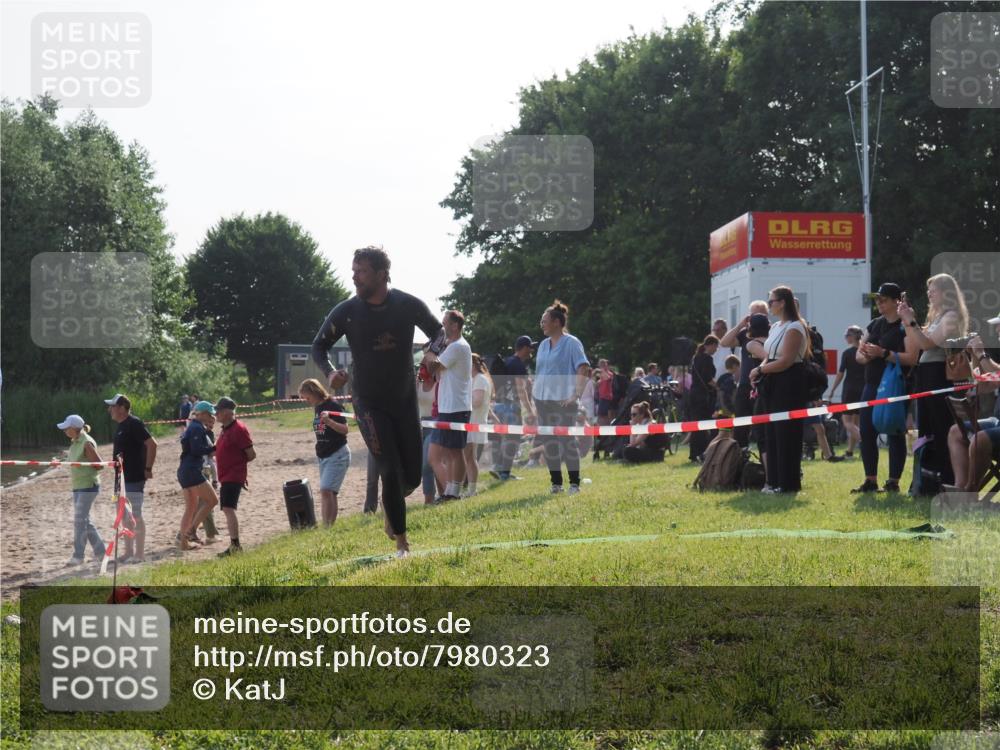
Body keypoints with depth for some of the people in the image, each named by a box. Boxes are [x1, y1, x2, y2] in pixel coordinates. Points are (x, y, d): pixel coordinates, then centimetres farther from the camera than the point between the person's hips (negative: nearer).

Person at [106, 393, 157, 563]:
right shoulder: (121, 425, 14)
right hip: (122, 478, 10)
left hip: (134, 478, -10)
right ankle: (129, 552, 21)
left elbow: (152, 444, -21)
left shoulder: (134, 424, -15)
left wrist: (148, 469, -18)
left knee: (136, 516, -6)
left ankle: (140, 554, -2)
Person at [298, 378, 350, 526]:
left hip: (337, 454, -8)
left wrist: (329, 421, -32)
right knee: (329, 493, 7)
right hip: (322, 455, 8)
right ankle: (330, 527, 9)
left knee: (326, 491, -18)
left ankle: (327, 527, -21)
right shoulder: (317, 408, 11)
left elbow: (345, 429, -17)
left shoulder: (332, 405, -13)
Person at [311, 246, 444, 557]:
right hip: (369, 403, -2)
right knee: (391, 472, -11)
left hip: (405, 400, 2)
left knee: (412, 476, 5)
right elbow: (319, 345, 1)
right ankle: (401, 542, 3)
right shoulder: (346, 312, -11)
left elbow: (438, 331, 6)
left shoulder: (409, 305, -9)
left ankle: (391, 509, 40)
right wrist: (330, 371, -19)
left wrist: (433, 352, -16)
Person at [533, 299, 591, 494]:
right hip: (542, 401, 7)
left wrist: (577, 394, -20)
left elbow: (584, 369, -13)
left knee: (567, 440, -6)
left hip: (563, 401, -7)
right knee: (548, 441, 7)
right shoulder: (544, 345, 15)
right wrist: (534, 394, 12)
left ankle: (574, 483, 0)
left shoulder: (571, 343, -6)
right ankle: (556, 482, 15)